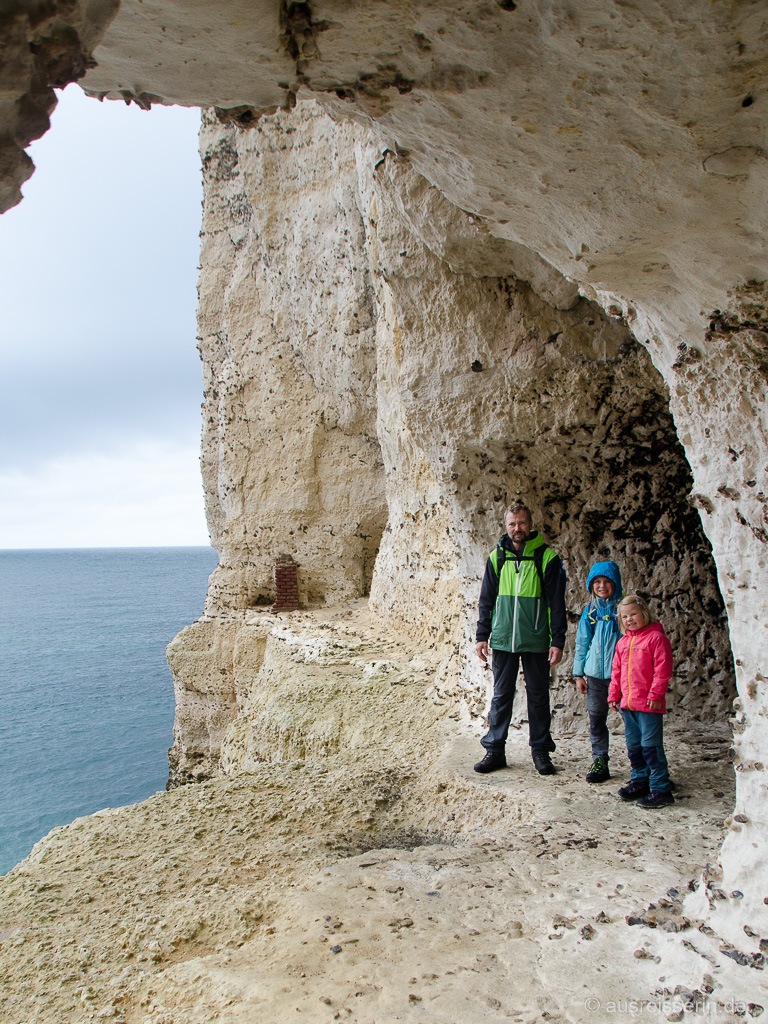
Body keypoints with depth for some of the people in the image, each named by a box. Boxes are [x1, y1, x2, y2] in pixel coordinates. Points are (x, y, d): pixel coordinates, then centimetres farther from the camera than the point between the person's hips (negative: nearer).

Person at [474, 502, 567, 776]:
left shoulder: (547, 557, -2)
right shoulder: (497, 557, 6)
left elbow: (557, 602, -1)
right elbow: (486, 600, 10)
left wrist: (557, 640, -7)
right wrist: (482, 636, 4)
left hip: (536, 641, -2)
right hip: (503, 640, 2)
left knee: (538, 696, 8)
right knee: (501, 695, 7)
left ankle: (541, 750, 21)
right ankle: (494, 750, 16)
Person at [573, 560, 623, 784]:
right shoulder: (590, 612, 9)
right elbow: (582, 644, 14)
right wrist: (579, 673, 11)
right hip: (595, 674, 4)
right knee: (596, 719, 6)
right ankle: (600, 761, 18)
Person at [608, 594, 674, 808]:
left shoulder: (656, 637, -8)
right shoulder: (623, 642, 14)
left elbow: (663, 669, -12)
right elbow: (617, 670, 20)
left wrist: (656, 694, -15)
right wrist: (614, 694, 14)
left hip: (649, 704, -7)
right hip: (628, 703, 7)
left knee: (651, 746, -6)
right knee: (633, 745, 15)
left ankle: (661, 789, 1)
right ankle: (639, 781, 28)